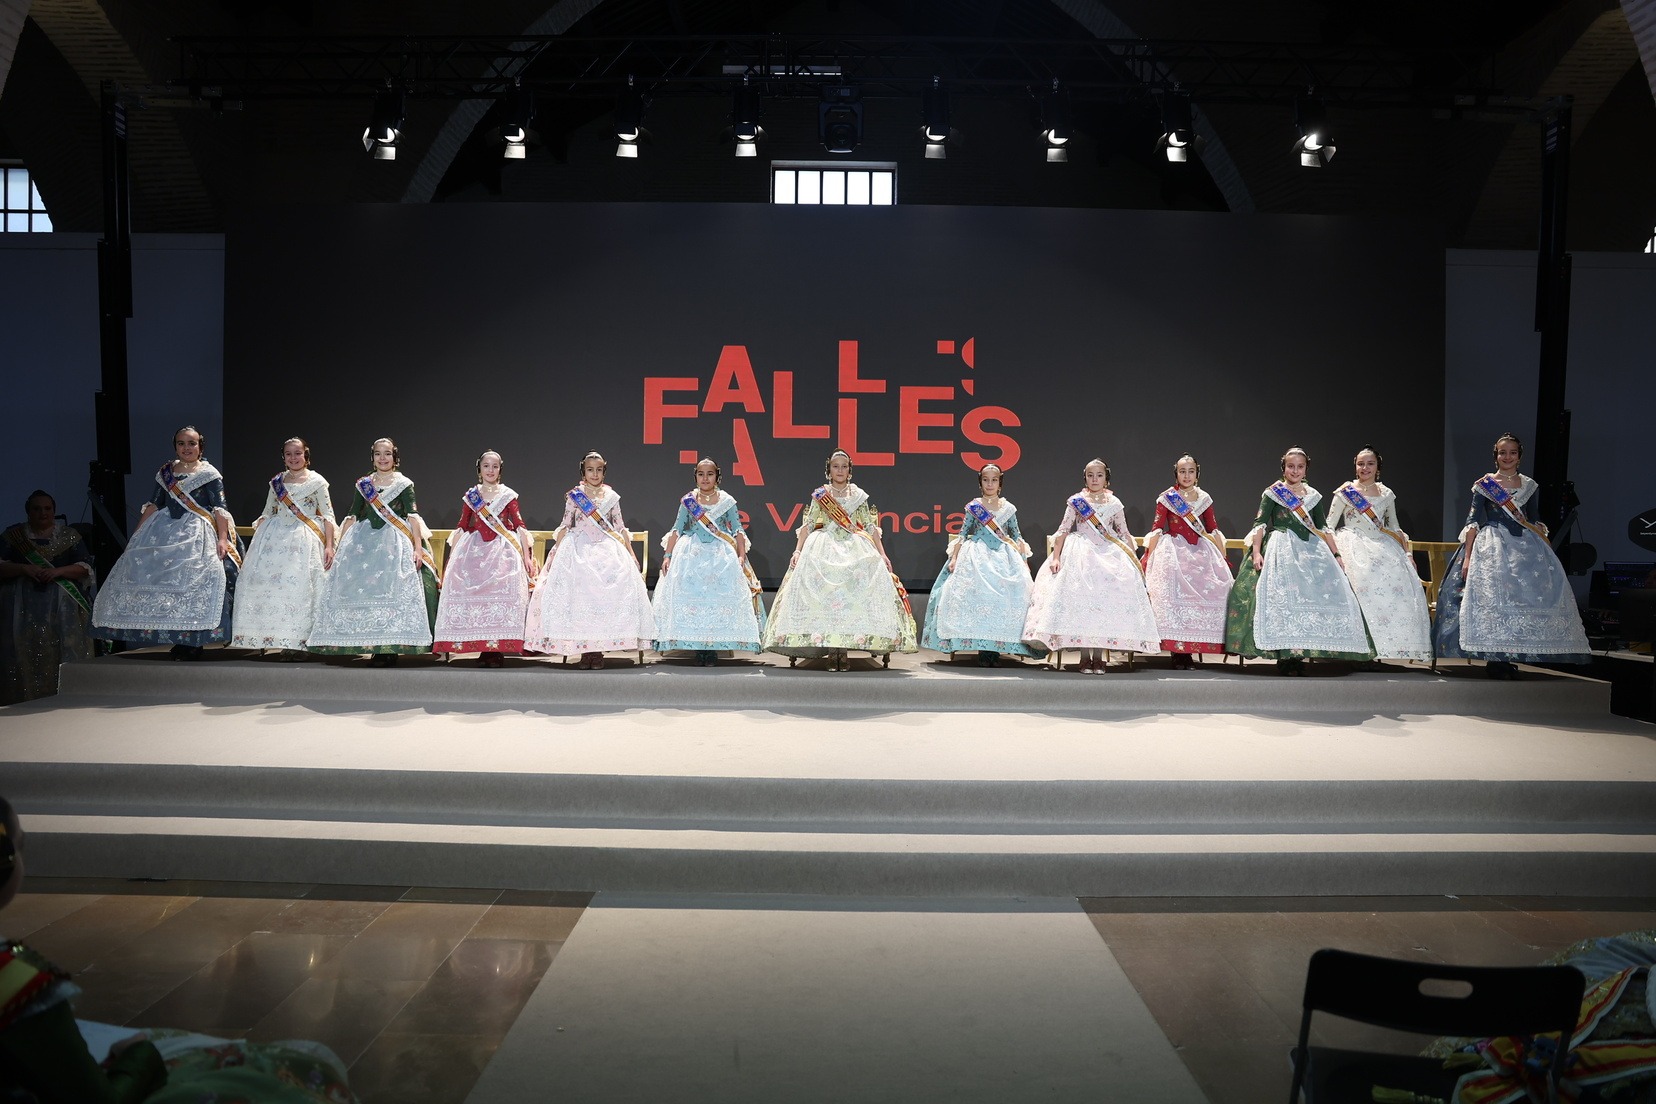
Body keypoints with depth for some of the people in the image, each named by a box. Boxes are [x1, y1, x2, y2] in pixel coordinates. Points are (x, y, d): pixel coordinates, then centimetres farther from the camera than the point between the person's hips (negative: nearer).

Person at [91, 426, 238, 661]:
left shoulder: (210, 474, 0)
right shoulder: (165, 473, 15)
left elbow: (220, 510, -6)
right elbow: (153, 504, 17)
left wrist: (222, 539, -15)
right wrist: (136, 534, 13)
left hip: (197, 534, -5)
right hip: (165, 531, 6)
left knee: (192, 580, -15)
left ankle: (193, 642, -8)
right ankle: (179, 641, 2)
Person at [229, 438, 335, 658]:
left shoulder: (317, 482, 1)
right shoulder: (277, 482, 14)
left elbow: (328, 516, -2)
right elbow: (266, 514, 19)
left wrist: (329, 545, -9)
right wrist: (256, 540, 11)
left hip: (303, 540, -4)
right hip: (275, 538, 5)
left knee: (299, 586, -10)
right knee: (268, 582, -4)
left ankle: (297, 641, -5)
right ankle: (281, 638, 2)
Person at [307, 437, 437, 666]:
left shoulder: (404, 484, 4)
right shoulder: (363, 484, 13)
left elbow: (413, 516, -2)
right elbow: (352, 516, 15)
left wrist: (418, 547, -11)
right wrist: (339, 547, 10)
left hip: (394, 542, -4)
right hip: (364, 541, 4)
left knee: (391, 590, -11)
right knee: (360, 586, -3)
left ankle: (390, 647, -9)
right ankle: (373, 645, 2)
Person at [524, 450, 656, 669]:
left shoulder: (611, 497, 10)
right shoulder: (574, 496, 6)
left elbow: (620, 528, 12)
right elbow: (565, 526, 7)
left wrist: (631, 553, 8)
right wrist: (556, 553, -1)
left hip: (607, 550, 1)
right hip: (578, 550, -1)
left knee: (608, 593, -12)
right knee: (578, 595, -12)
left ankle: (598, 650, -8)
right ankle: (584, 651, -6)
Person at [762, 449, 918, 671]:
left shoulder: (859, 495, 12)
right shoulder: (819, 495, 9)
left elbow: (871, 527, 11)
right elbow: (807, 525, 5)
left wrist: (882, 554, 3)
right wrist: (797, 550, -7)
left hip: (856, 550, 1)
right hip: (823, 551, -1)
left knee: (853, 597, -13)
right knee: (823, 596, -14)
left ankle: (843, 650, -9)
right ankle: (830, 651, -11)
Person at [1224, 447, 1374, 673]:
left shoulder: (1314, 495, 15)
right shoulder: (1272, 493, 3)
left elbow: (1324, 528, 18)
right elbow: (1260, 524, -5)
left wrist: (1336, 556, 12)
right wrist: (1256, 552, -18)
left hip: (1311, 550, 5)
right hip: (1281, 550, -5)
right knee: (1282, 595, -16)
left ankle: (1299, 654, -4)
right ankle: (1285, 654, -14)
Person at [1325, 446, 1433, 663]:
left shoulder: (1386, 494, 14)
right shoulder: (1345, 492, 3)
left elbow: (1394, 528, 21)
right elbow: (1329, 526, 2)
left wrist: (1407, 553, 12)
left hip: (1383, 547, 4)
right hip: (1354, 547, -4)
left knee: (1404, 584, -14)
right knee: (1366, 585, -25)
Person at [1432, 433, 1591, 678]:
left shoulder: (1529, 485, 12)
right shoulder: (1484, 484, 1)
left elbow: (1534, 523, 16)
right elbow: (1473, 522, -4)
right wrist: (1467, 557, -11)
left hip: (1525, 547, 4)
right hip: (1491, 547, -4)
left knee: (1526, 597, -2)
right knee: (1491, 598, -10)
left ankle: (1507, 659, 6)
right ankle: (1495, 659, -4)